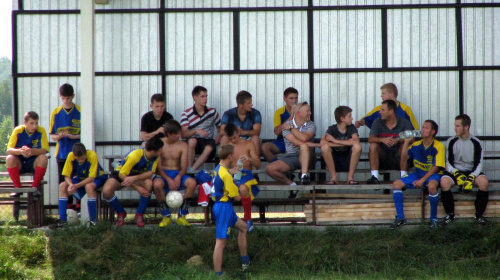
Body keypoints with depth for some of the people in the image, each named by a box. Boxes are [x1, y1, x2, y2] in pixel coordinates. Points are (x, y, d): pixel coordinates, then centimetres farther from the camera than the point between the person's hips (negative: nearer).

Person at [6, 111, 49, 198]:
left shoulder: (41, 131, -11)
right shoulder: (18, 130, -11)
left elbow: (44, 150, -18)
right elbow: (9, 150, -17)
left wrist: (32, 151, -40)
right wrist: (21, 151, -40)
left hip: (34, 163, 0)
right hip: (19, 164, 0)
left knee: (43, 158, -30)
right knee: (9, 158, -30)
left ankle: (35, 187, -14)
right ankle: (18, 187, -14)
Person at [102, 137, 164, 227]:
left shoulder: (155, 156, -16)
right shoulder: (134, 155, -32)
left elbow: (150, 173, -21)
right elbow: (122, 175, -28)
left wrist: (134, 178, -39)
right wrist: (137, 188, -36)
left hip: (139, 175, 3)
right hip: (120, 174, -3)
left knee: (149, 183, -33)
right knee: (106, 191, -33)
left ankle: (139, 215, -15)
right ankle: (121, 213, -3)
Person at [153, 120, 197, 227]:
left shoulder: (183, 145, 4)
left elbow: (184, 167, 1)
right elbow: (158, 167, -8)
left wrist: (178, 177, -22)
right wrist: (168, 179, -24)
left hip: (177, 174, 3)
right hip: (163, 174, -3)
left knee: (192, 183, -28)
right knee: (157, 184, -38)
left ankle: (182, 216, -14)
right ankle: (166, 216, -18)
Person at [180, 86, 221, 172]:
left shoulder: (213, 112, 7)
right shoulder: (186, 114, -1)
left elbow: (220, 127, 22)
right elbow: (183, 134, -10)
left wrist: (218, 137, -1)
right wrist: (196, 131, -28)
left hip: (208, 141, 2)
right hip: (193, 142, -1)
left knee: (209, 148, -35)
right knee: (192, 140, -37)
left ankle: (192, 170, -37)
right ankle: (189, 169, -32)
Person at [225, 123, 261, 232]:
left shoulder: (248, 145, 9)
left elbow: (258, 165, 4)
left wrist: (249, 159, -18)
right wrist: (229, 170, -13)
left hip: (245, 173, -2)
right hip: (232, 174, 2)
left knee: (243, 188, -40)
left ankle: (248, 219, -25)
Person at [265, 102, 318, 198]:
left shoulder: (311, 125, 5)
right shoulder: (287, 125, 1)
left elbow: (304, 138, -18)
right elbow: (296, 142, -14)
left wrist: (291, 128, -8)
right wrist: (314, 144, -12)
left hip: (306, 157, -1)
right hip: (290, 157, 1)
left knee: (304, 146, -35)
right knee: (269, 169, -19)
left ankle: (304, 175, -37)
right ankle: (291, 184, -1)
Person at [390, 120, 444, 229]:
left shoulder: (438, 146, -9)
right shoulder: (416, 145, 7)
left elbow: (436, 167, -15)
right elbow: (404, 158, 1)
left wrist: (423, 180, -21)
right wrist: (406, 142, -7)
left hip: (432, 174, -6)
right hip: (418, 174, 6)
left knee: (431, 185, -40)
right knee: (397, 183, -13)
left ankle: (434, 219, -23)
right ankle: (400, 218, -8)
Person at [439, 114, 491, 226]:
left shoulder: (475, 143, -2)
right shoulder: (451, 142, -1)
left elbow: (478, 164, -5)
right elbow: (448, 163, -1)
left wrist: (471, 178, -23)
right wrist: (456, 174, -22)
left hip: (471, 171, 0)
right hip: (454, 171, 0)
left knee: (484, 181, -32)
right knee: (444, 182, -33)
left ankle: (479, 215, -16)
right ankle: (450, 215, -17)